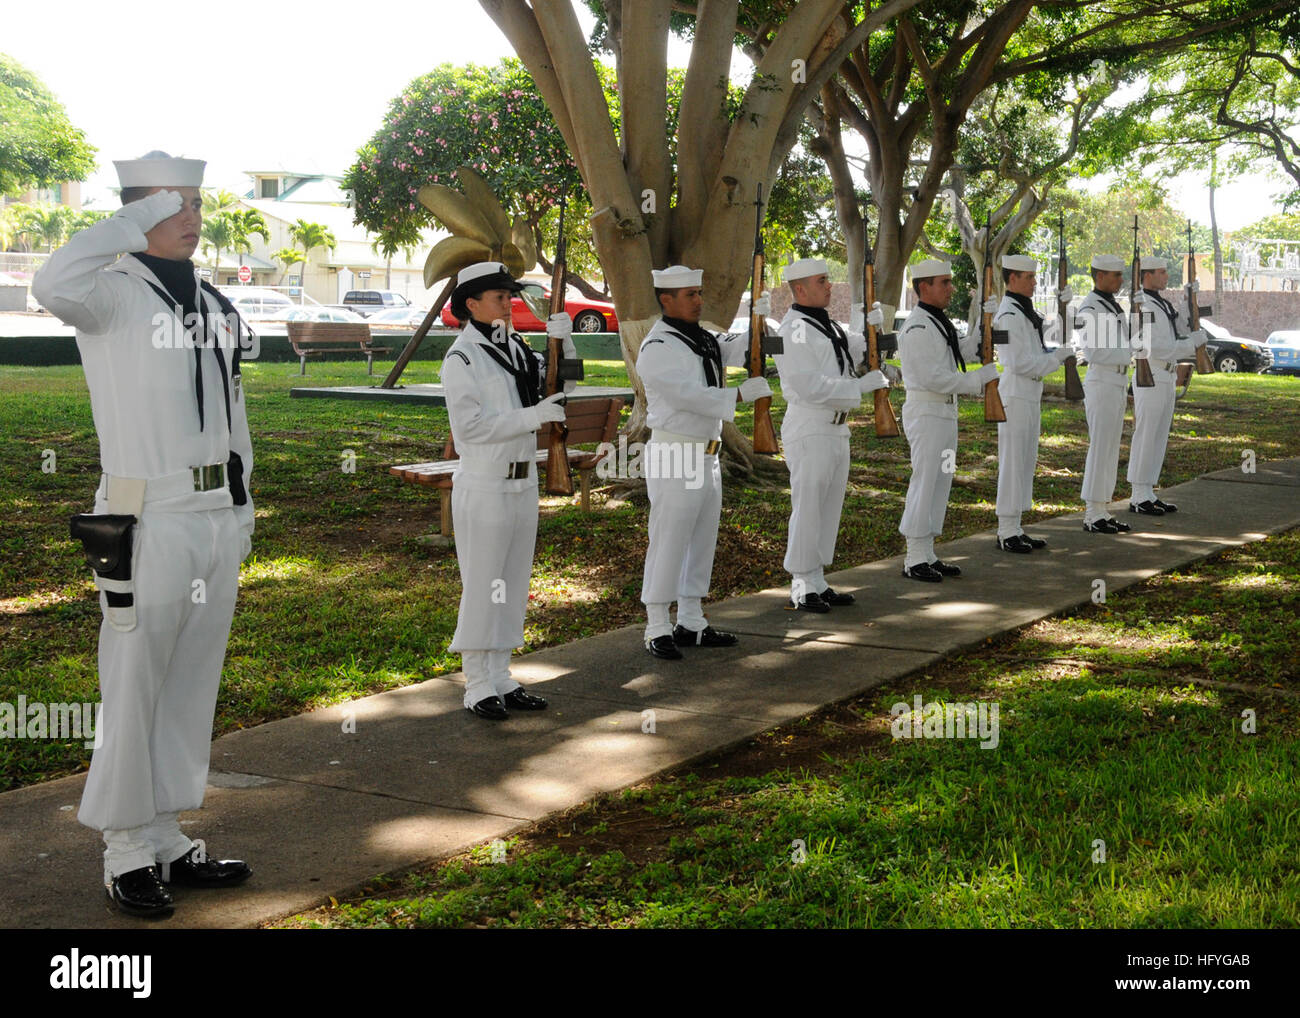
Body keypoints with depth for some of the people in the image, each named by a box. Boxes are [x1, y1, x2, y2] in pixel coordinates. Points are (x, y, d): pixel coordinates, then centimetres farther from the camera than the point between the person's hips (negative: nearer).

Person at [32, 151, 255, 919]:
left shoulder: (217, 305, 15)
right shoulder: (114, 293, -7)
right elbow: (54, 285, -32)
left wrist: (244, 507, 19)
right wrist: (141, 220, -20)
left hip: (219, 519, 7)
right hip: (148, 523, -7)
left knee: (193, 689, 12)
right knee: (134, 689, 0)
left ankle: (168, 841, 22)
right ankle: (127, 855, 10)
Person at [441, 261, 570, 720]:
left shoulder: (516, 349, 10)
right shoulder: (461, 358, -13)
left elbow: (560, 383, 18)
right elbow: (471, 425, -20)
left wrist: (561, 340, 1)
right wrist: (536, 414, -23)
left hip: (522, 481, 8)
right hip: (484, 486, -8)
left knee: (514, 583, 12)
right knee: (481, 586, -1)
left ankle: (501, 678, 22)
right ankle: (478, 687, 7)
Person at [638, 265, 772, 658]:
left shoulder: (702, 339, 15)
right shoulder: (658, 348, -13)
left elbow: (737, 350, 12)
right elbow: (688, 395, -21)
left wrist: (759, 320, -5)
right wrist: (740, 395, -22)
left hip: (706, 455, 9)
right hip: (674, 456, -9)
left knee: (702, 541, 12)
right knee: (668, 541, -6)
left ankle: (691, 624, 21)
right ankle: (657, 630, 0)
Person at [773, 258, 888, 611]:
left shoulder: (826, 325, 15)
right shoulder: (793, 331, -15)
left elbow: (856, 350, 29)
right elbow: (809, 386, -23)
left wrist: (873, 326, 9)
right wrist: (861, 386, -21)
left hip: (836, 429, 10)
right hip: (809, 432, -10)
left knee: (829, 508, 13)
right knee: (808, 509, -5)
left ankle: (817, 582, 22)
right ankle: (801, 589, 2)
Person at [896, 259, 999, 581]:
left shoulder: (938, 322, 15)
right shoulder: (918, 326, -17)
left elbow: (960, 353, 18)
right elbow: (932, 377, -22)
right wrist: (977, 380, -17)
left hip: (945, 411, 10)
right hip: (926, 412, -10)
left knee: (940, 483, 11)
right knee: (925, 482, -8)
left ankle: (927, 554, 18)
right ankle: (915, 560, -2)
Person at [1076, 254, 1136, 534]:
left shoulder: (1113, 306, 15)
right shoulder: (1089, 308, -14)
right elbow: (1092, 352, -20)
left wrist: (1123, 390, 18)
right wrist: (1126, 350, -10)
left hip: (1118, 382, 9)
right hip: (1101, 383, -9)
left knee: (1111, 449, 10)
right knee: (1100, 448, -6)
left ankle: (1103, 512, 15)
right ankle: (1093, 516, -2)